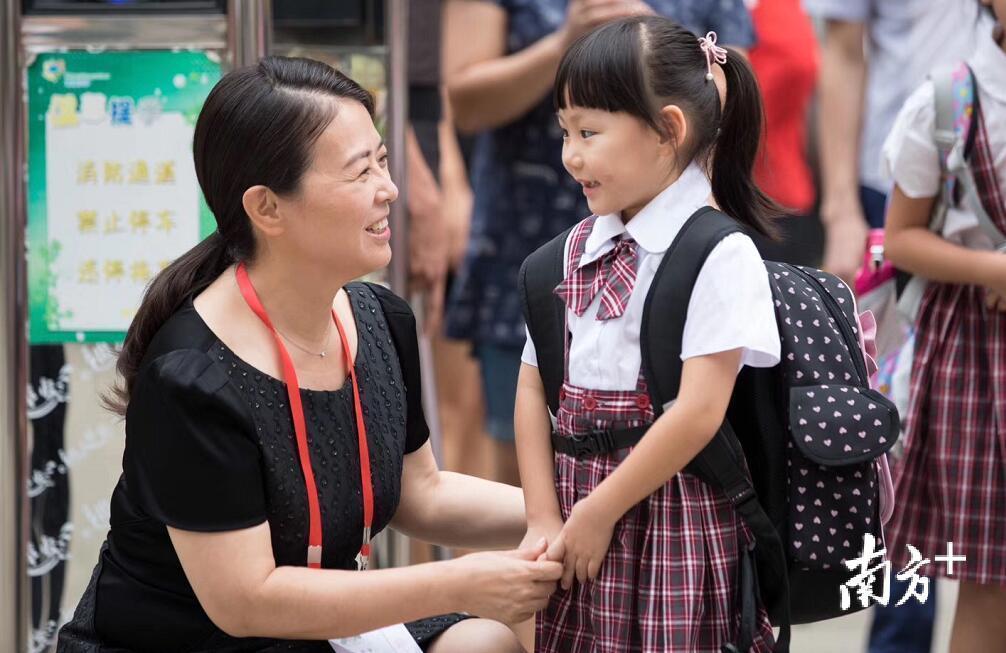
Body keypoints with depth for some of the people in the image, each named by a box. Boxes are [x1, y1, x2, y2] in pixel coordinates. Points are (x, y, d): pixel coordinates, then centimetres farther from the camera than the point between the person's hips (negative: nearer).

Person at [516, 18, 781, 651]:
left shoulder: (720, 255, -10)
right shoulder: (578, 249, 10)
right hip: (582, 510, 6)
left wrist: (597, 513, -12)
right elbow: (534, 389, 10)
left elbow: (698, 411, -16)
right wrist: (544, 520, 0)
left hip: (674, 521, -6)